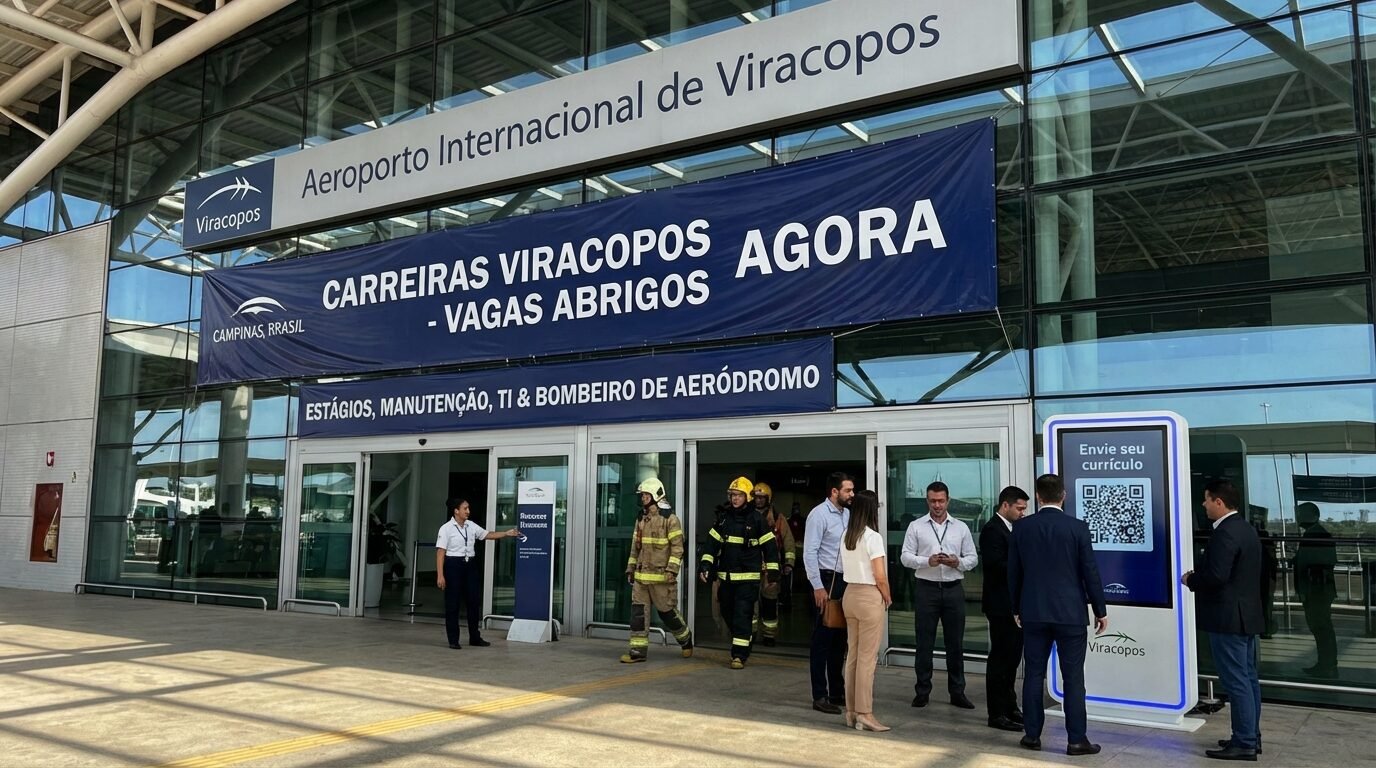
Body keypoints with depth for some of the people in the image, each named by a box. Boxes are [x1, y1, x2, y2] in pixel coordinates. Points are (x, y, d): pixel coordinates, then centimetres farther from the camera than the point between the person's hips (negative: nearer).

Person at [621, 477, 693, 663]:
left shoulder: (670, 518, -8)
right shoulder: (641, 519, 13)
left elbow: (677, 546, -12)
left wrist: (672, 569, -19)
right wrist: (630, 569, 16)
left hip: (661, 576, -6)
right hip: (641, 575, 6)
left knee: (667, 611, 4)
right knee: (638, 611, 0)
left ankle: (685, 639, 27)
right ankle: (638, 649, 5)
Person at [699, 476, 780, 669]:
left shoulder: (757, 519, -5)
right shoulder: (724, 518, 8)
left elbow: (770, 545, -2)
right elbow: (712, 542, 8)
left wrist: (772, 571, -3)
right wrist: (705, 564, -2)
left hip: (748, 577, -5)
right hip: (726, 576, 5)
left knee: (742, 615, -10)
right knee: (728, 613, 13)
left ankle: (739, 655, -7)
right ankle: (739, 646, 34)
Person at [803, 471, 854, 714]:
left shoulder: (847, 514, 11)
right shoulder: (819, 514, -11)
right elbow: (809, 553, -15)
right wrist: (818, 587, -19)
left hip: (844, 582, 8)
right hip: (826, 580, -8)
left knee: (839, 639, 15)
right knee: (822, 640, -1)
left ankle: (837, 691, 26)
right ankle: (820, 696, 5)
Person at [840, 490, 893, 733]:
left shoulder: (846, 536, 7)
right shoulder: (873, 537, -14)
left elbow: (844, 568, 9)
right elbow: (880, 577, -16)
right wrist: (887, 598, 1)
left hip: (850, 594, 7)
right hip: (870, 597, -7)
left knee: (852, 654, 12)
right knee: (867, 657, -1)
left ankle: (851, 711, 19)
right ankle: (864, 714, 3)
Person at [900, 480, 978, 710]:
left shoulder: (961, 527, 8)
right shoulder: (916, 526, 3)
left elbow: (973, 558, 8)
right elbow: (906, 557, -1)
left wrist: (958, 562, -13)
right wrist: (928, 561, -17)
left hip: (953, 588, 2)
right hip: (926, 588, -2)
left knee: (955, 643, 7)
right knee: (924, 643, 4)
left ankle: (957, 691, 18)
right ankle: (922, 691, 14)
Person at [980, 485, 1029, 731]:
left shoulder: (1013, 529, 15)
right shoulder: (992, 530, -15)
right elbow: (996, 565, -24)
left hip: (1015, 604, 10)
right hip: (1001, 605, -10)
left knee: (1012, 656, 16)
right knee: (1001, 658, -4)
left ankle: (1009, 707, 26)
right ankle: (997, 714, 3)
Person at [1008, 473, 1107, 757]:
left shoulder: (1021, 528, -1)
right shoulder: (1077, 528, -8)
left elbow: (1013, 572, 5)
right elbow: (1090, 572, -5)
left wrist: (1016, 608, 17)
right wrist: (1100, 611, 6)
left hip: (1033, 613, 2)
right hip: (1070, 613, -2)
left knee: (1034, 675, 9)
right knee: (1073, 678, 3)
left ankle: (1032, 734, 14)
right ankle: (1077, 739, 7)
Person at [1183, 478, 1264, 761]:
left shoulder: (1225, 533, -20)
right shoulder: (1246, 530, 13)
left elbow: (1216, 576, -27)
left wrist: (1191, 579, -9)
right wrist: (1199, 576, 10)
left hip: (1228, 618, -10)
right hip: (1247, 615, 10)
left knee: (1236, 682, -5)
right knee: (1248, 678, 15)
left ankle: (1244, 744, 0)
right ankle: (1251, 737, 23)